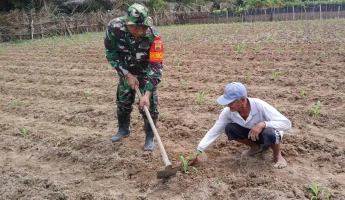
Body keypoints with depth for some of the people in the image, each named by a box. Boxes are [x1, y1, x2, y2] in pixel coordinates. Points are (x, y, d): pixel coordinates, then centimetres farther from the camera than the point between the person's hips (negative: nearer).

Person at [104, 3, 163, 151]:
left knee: (149, 103, -9)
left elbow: (156, 65, -32)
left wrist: (147, 93, -39)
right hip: (125, 69, 2)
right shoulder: (114, 27, -31)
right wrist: (127, 74, -20)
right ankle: (123, 129, 37)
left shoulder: (152, 35, -36)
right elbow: (111, 53, -17)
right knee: (122, 100, 13)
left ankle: (149, 137, 9)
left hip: (146, 71, -2)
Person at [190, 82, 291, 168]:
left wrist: (263, 124, -47)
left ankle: (277, 154, -3)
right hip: (252, 134, 4)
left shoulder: (260, 106, -36)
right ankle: (256, 147, 5)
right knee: (229, 129, -22)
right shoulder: (228, 111, -24)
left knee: (269, 133, -39)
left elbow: (287, 123, -34)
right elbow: (214, 132, -19)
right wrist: (197, 152, -26)